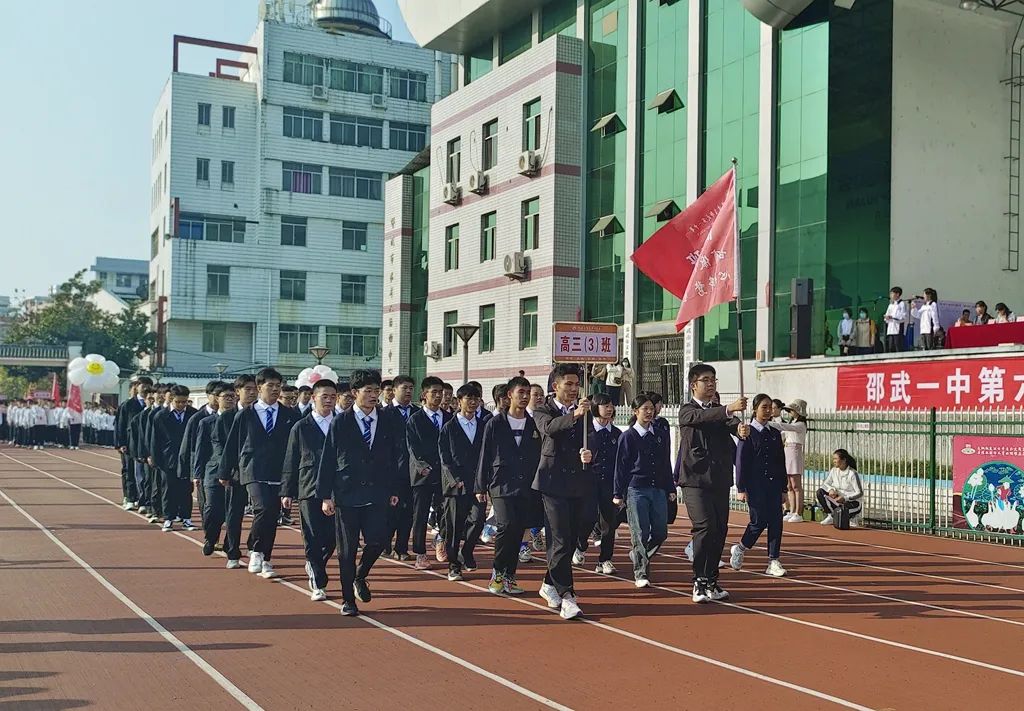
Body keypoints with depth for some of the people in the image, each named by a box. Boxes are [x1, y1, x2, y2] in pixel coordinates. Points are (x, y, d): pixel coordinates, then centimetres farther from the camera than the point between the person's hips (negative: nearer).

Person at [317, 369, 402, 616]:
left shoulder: (389, 423, 6)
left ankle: (360, 578, 21)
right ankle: (348, 600, 17)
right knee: (347, 550, 4)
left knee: (377, 541, -10)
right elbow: (327, 461, 0)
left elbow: (395, 458, 11)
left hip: (377, 495, 2)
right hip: (346, 495, -1)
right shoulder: (340, 423, 0)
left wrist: (394, 490, 7)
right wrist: (326, 496, -4)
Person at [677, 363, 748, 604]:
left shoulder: (720, 412, 15)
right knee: (705, 527, -16)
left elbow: (731, 424, -7)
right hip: (696, 478, -5)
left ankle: (711, 580, 16)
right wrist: (729, 409, -40)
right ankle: (700, 581, -7)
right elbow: (701, 417, -23)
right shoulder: (687, 410, 0)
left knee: (720, 529, 4)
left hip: (720, 479, 5)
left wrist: (741, 429, -32)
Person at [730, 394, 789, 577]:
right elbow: (741, 461, -7)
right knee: (759, 521, -9)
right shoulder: (748, 432, -4)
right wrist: (741, 489, -11)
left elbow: (781, 463, 17)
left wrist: (783, 489, 14)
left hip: (774, 485, 5)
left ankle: (773, 562, 5)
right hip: (755, 485, -5)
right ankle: (739, 550, 16)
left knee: (776, 521, -1)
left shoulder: (775, 434, 13)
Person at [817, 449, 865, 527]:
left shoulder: (852, 474, -18)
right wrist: (831, 489, -19)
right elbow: (825, 484, 6)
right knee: (820, 492, -13)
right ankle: (831, 516, -2)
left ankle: (852, 517, 1)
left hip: (852, 502, -6)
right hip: (839, 500, 6)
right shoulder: (834, 470, 0)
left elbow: (860, 493, -18)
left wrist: (845, 498, -29)